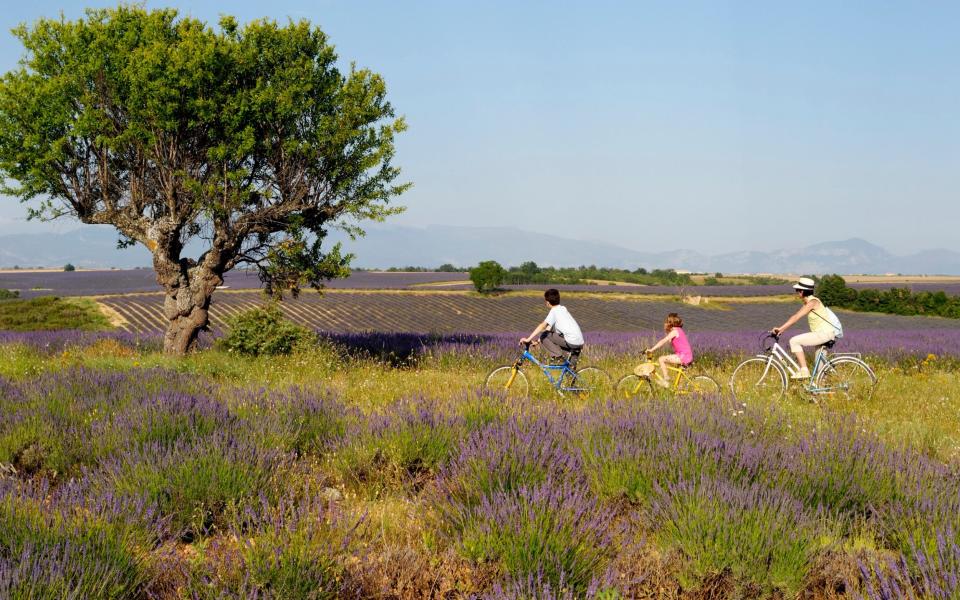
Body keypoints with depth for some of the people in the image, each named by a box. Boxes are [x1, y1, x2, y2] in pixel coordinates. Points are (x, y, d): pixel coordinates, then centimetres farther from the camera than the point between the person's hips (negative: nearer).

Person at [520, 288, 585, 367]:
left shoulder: (554, 311, -4)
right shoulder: (563, 309, 20)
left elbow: (543, 326, -16)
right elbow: (549, 327, 22)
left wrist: (528, 339, -19)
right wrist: (538, 340, 21)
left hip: (570, 342, -8)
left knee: (544, 336, 3)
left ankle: (558, 355, -5)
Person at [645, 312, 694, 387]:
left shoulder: (674, 332, -11)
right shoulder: (679, 330, 18)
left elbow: (663, 341, -19)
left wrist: (652, 349, -22)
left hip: (683, 356, -10)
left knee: (661, 359, -12)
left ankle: (666, 380, -8)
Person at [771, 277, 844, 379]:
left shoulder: (812, 302, -16)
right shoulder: (807, 302, 12)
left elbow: (796, 317, -22)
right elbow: (795, 316, 10)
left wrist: (780, 328, -25)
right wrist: (781, 329, 1)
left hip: (824, 333, -10)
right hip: (822, 333, 10)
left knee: (794, 341, -15)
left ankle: (804, 370, -15)